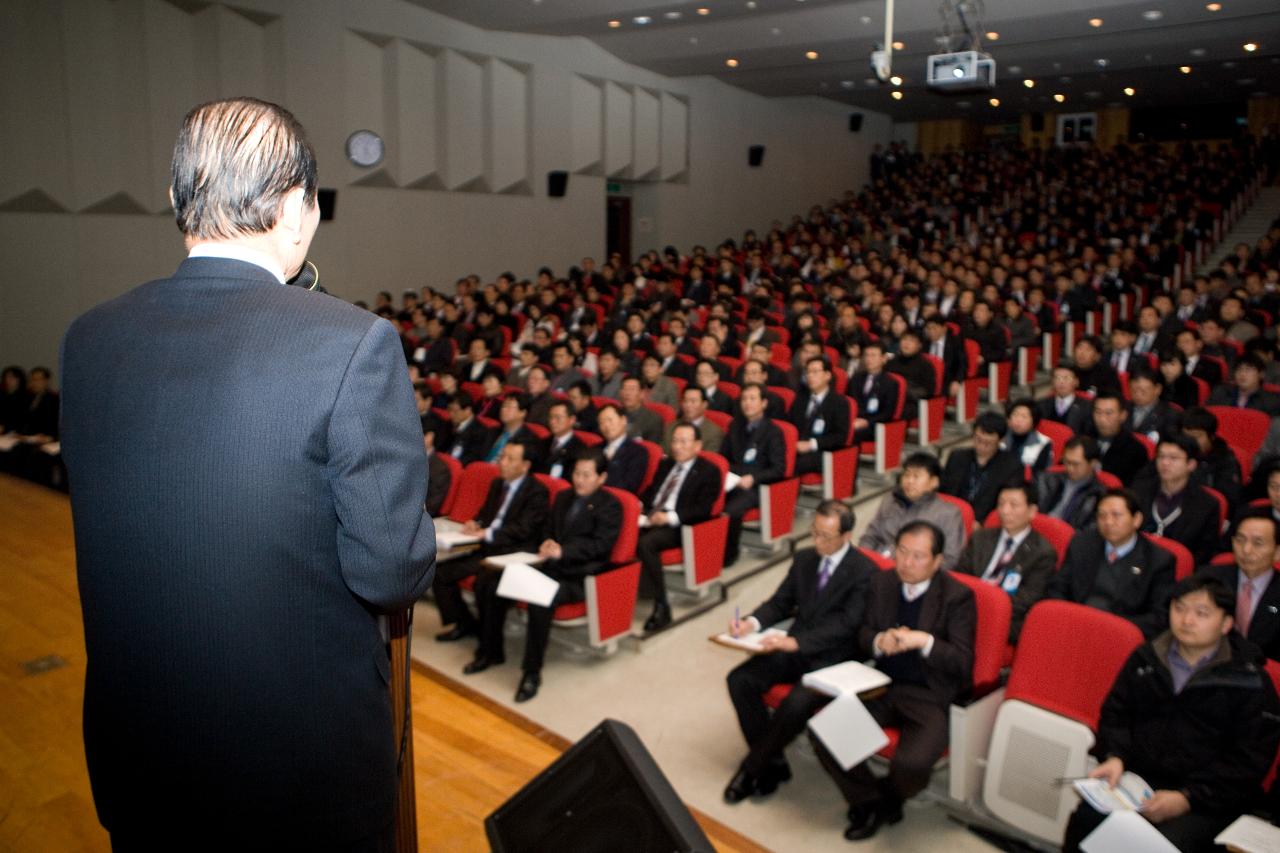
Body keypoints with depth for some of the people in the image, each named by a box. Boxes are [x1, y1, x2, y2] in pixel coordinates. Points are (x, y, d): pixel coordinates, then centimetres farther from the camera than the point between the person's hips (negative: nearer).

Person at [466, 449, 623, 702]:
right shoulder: (563, 497, 20)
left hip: (579, 576, -8)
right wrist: (547, 544, -4)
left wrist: (563, 550, -25)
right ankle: (490, 652, 8)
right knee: (488, 582, -7)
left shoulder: (610, 506, -2)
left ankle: (532, 672, -24)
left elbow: (601, 544, -13)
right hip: (550, 566, 8)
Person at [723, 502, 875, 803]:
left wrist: (795, 642, -29)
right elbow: (780, 602, 14)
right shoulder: (804, 558, 10)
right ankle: (772, 763, -1)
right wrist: (752, 622, -8)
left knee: (797, 703, -31)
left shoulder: (865, 571, -10)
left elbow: (846, 624, -18)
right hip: (794, 648, 6)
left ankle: (752, 768, -6)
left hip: (831, 658, -6)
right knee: (739, 679, -16)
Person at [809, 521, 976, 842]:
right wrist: (879, 641, -12)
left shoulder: (957, 596, -9)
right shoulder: (882, 582, 4)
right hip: (883, 686, 5)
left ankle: (887, 799, 9)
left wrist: (924, 641, -27)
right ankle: (867, 801, 8)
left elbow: (963, 663, -11)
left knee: (911, 764, -31)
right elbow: (862, 635, 11)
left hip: (931, 696, -4)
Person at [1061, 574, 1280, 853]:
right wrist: (1114, 756, -3)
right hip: (1136, 777, 3)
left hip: (1206, 799, -2)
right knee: (1085, 821, -25)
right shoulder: (1146, 658, 12)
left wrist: (1188, 798, -13)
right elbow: (1115, 713, 18)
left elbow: (1249, 760, -3)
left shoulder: (1250, 682, 1)